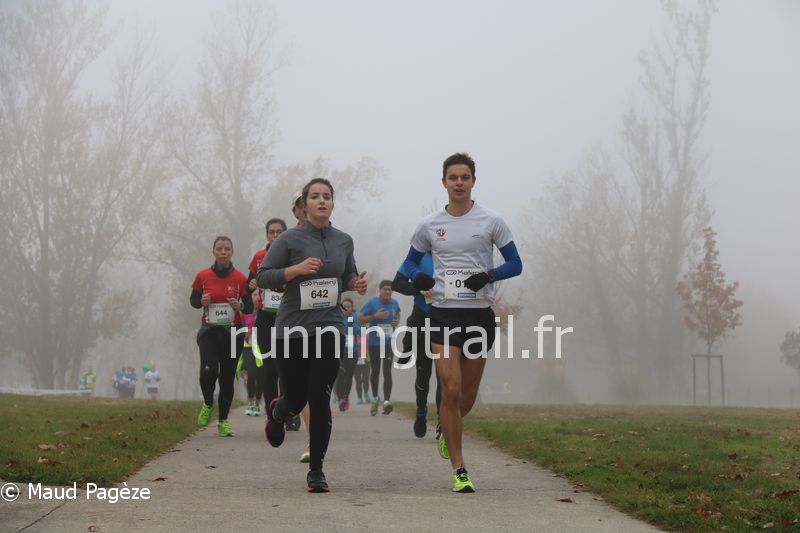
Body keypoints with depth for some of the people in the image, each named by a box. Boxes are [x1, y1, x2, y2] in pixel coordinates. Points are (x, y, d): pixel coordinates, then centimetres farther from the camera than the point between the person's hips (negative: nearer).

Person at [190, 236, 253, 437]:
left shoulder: (240, 278, 0)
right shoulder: (203, 276, 0)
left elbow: (250, 307, 5)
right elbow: (193, 300, 11)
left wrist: (240, 306, -17)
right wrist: (202, 302, -11)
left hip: (233, 333, 1)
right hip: (209, 331, -1)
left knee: (228, 377, 3)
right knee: (208, 370, -20)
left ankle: (223, 421, 16)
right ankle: (207, 405, 10)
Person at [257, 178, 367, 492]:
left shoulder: (343, 241, 8)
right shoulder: (290, 239, -5)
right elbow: (262, 277, -5)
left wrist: (356, 284, 1)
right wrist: (296, 269, -19)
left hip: (329, 329, 2)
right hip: (292, 330, -2)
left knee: (320, 400, -7)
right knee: (296, 399, 7)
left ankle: (316, 471, 3)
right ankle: (276, 413, 47)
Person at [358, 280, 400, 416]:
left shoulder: (394, 303, 5)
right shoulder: (372, 303, -6)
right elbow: (360, 319, -6)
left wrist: (397, 321, 3)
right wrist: (375, 316, -19)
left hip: (389, 343, 1)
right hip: (374, 343, -1)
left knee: (387, 372, -11)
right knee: (375, 372, 9)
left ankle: (387, 401, -17)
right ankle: (375, 398, 30)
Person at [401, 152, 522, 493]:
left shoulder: (491, 221, 2)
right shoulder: (429, 226, 6)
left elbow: (515, 264, 5)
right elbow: (410, 262, 17)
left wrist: (489, 275, -16)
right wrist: (419, 278, -7)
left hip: (480, 314, 1)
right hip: (444, 314, 0)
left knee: (467, 397, 7)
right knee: (451, 391, -11)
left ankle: (445, 429, 42)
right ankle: (459, 470, -2)